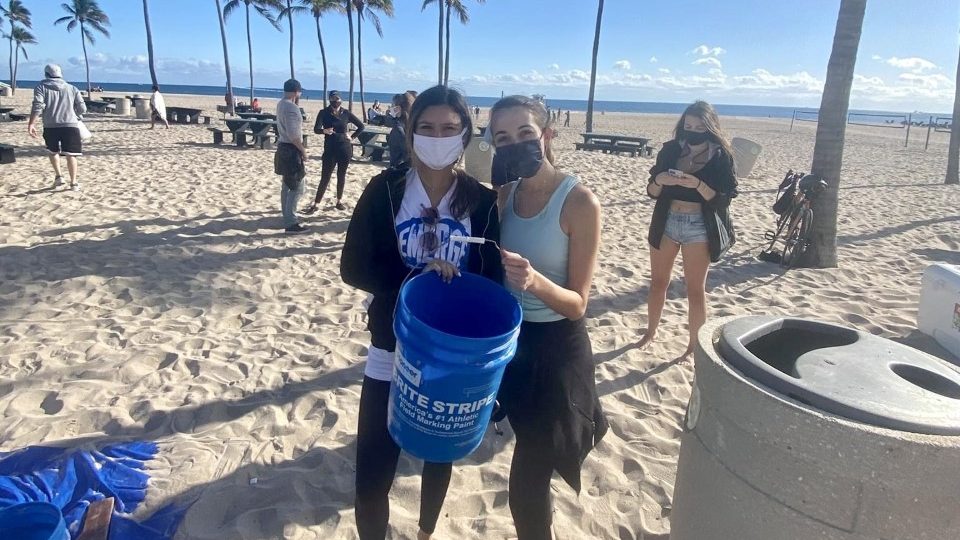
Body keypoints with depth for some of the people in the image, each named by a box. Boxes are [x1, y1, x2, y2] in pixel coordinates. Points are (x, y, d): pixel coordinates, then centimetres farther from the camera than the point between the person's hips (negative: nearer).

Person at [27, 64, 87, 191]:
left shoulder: (42, 87, 7)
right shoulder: (72, 88, 13)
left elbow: (38, 106, -7)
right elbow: (82, 109, 9)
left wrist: (31, 124, -8)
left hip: (51, 126, 0)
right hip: (71, 125, 0)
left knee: (53, 151, 22)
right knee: (70, 154, 4)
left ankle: (59, 176, 11)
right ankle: (74, 182, 0)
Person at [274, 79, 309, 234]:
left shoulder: (281, 104, 10)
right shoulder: (291, 107, -20)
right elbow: (293, 134, -26)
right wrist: (303, 149, -16)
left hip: (284, 147, 10)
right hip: (292, 150, -10)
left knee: (287, 184, 21)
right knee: (297, 188, -7)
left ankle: (286, 215, 34)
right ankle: (291, 223, -8)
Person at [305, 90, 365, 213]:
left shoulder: (346, 113, 1)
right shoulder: (324, 113, -5)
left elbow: (361, 126, 11)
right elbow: (316, 129, -18)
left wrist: (352, 137, 3)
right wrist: (324, 130, -38)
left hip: (344, 149, 2)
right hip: (330, 149, -2)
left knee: (341, 176, 8)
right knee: (325, 177, -3)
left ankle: (339, 201, 21)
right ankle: (316, 204, 2)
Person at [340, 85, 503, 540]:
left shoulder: (481, 201, -5)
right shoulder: (385, 189, -7)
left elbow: (491, 283, -3)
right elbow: (353, 268, -9)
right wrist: (415, 278, -24)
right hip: (391, 352, -1)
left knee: (440, 453, 21)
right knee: (372, 472, 0)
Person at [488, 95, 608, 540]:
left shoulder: (579, 202, -20)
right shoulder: (506, 194, -1)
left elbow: (577, 303, -20)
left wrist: (535, 282, -38)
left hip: (555, 349, -6)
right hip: (509, 340, 6)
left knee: (527, 478, 4)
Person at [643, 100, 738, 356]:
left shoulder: (721, 156, -7)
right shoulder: (670, 149, 1)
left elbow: (723, 200, -13)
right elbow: (652, 192, 3)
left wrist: (697, 184, -27)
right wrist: (659, 180, -19)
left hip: (699, 227, -3)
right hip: (666, 222, 3)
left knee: (696, 289, 5)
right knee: (658, 281, 13)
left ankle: (694, 343, 16)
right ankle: (651, 331, 30)